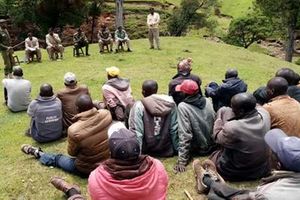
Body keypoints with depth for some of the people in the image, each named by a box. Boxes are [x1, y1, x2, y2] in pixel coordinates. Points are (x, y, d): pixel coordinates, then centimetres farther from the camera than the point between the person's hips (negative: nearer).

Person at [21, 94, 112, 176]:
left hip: (87, 170, -3)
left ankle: (38, 153, 48)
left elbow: (72, 152, -8)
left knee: (57, 159, 23)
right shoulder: (106, 114, -19)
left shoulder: (74, 130, -29)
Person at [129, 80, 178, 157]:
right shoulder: (170, 103, -6)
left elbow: (136, 131, -17)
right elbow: (175, 129, -3)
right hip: (167, 151, 4)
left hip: (147, 151, -3)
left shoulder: (139, 106, -15)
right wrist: (178, 150, 7)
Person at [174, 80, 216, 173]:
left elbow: (184, 134, -28)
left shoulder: (183, 106, -23)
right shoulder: (207, 101, -7)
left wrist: (182, 160, -26)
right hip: (212, 145, 6)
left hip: (198, 149, -6)